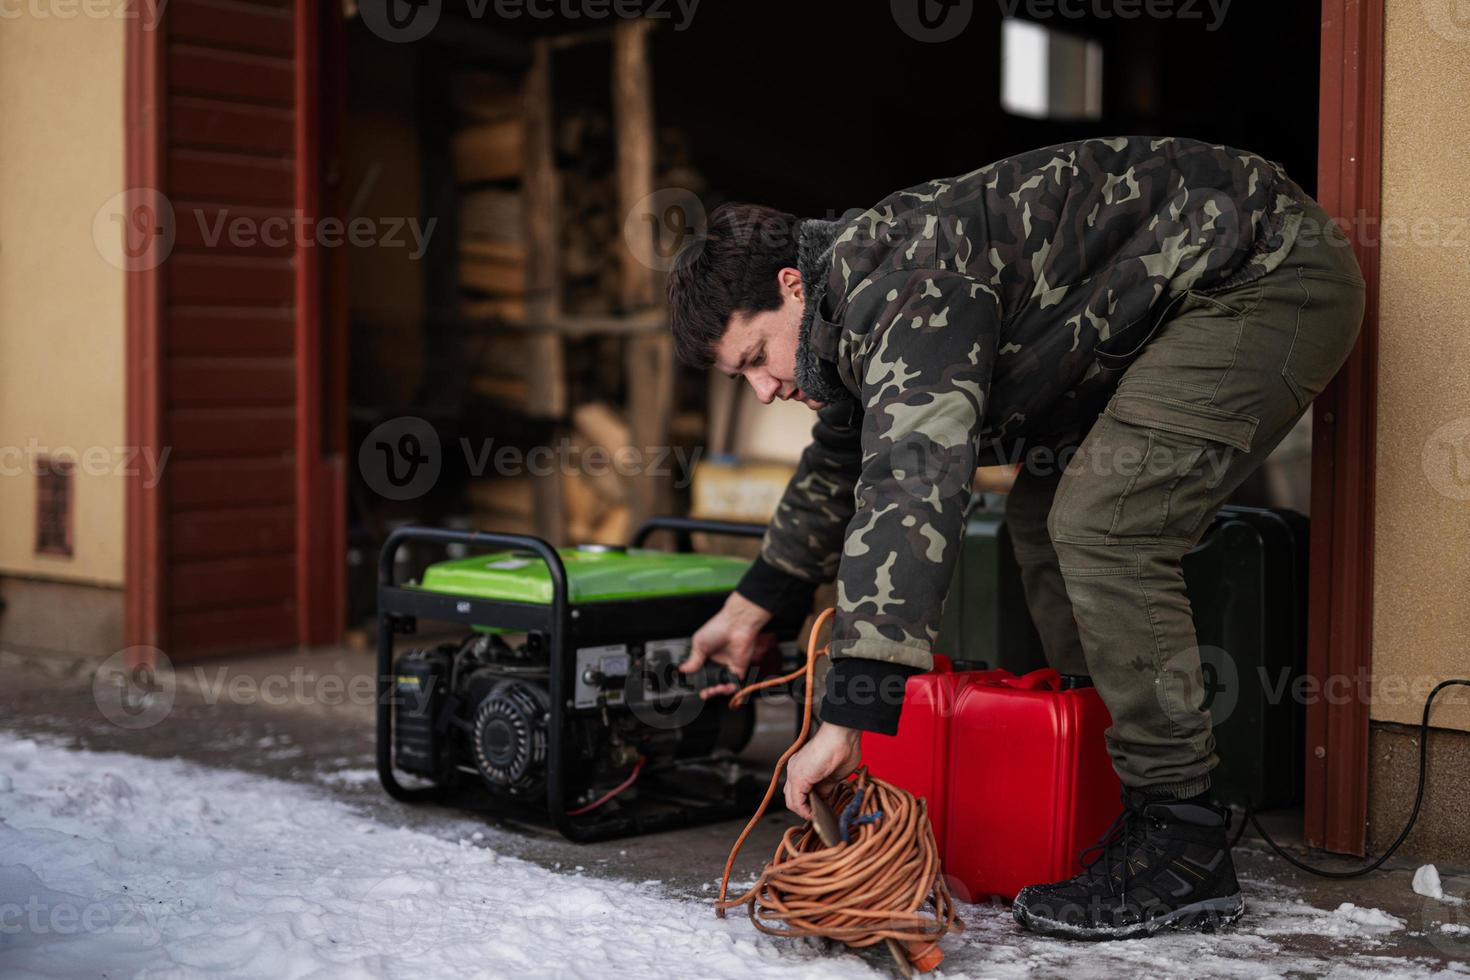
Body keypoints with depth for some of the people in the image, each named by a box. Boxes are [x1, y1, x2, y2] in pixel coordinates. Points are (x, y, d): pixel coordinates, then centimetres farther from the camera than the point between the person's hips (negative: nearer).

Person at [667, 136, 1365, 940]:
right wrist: (751, 607, 30)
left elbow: (909, 489, -37)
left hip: (1272, 276, -11)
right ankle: (1103, 792, 15)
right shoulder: (857, 298, 8)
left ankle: (1182, 849, -12)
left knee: (1098, 525, -21)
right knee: (1044, 516, 12)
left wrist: (846, 718, -40)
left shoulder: (902, 284, -25)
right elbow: (842, 461, 25)